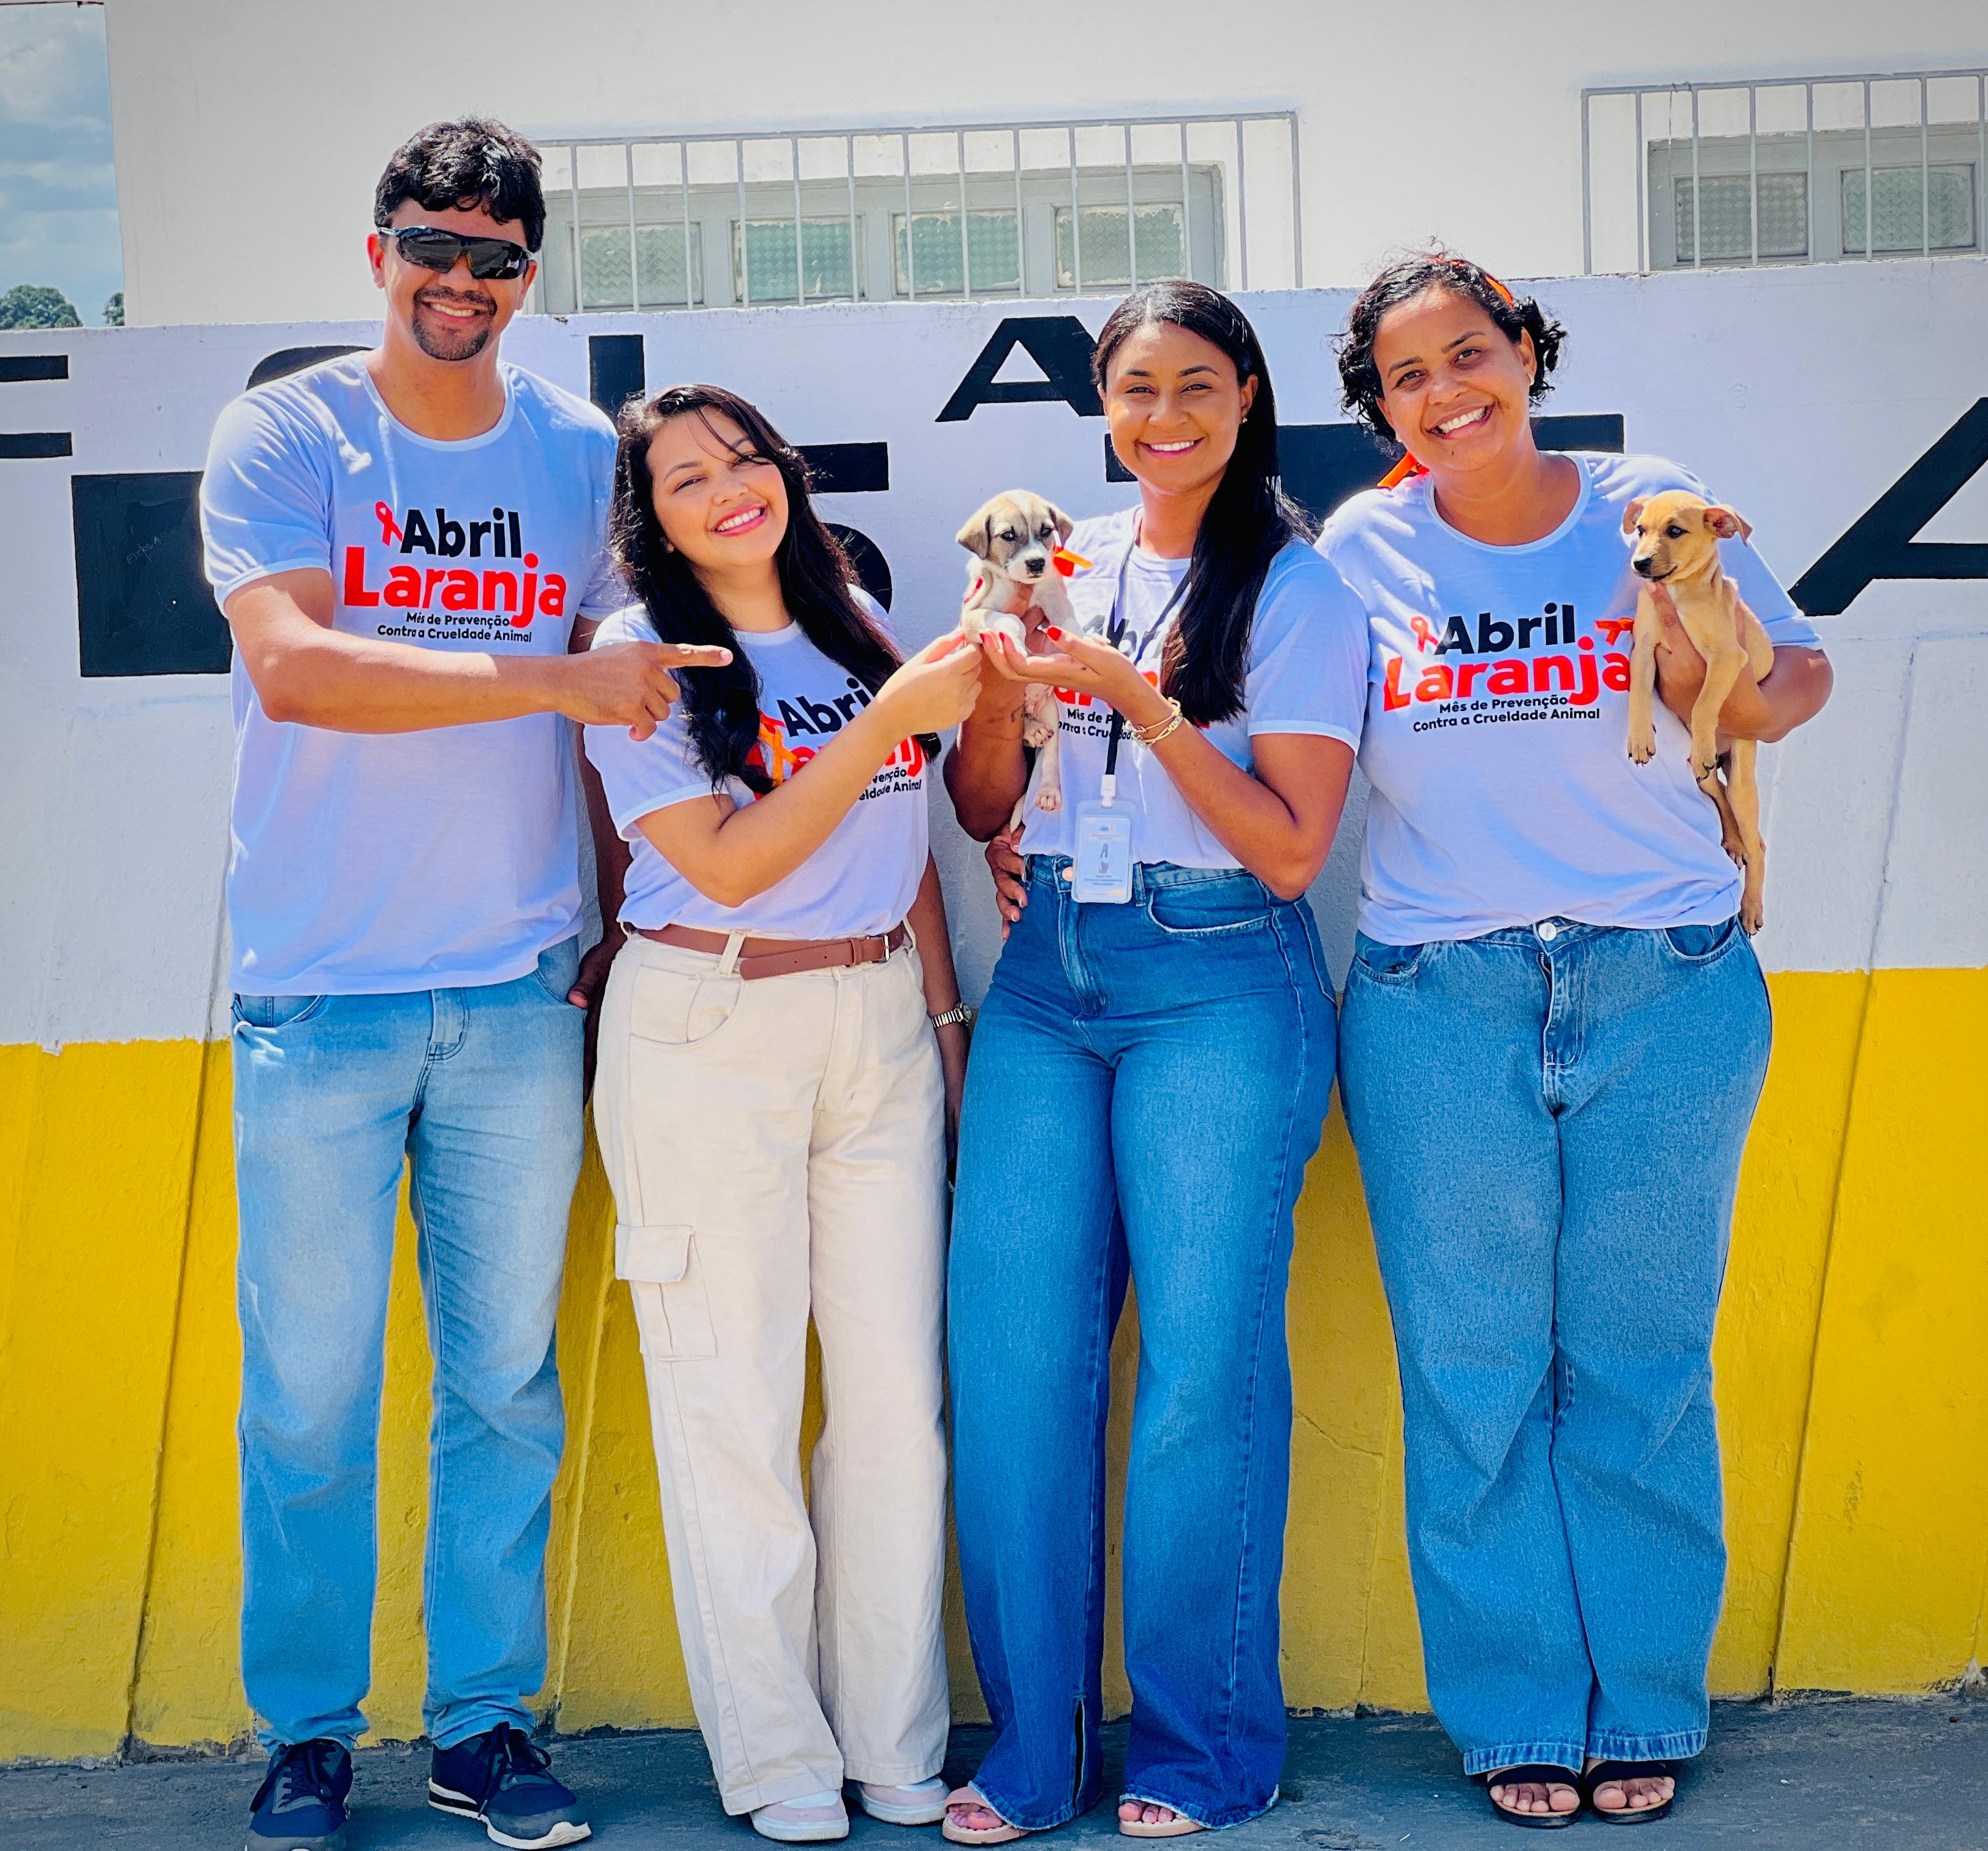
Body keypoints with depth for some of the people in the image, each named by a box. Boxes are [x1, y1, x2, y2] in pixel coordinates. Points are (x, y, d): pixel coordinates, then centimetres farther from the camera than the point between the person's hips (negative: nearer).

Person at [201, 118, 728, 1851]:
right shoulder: (281, 435, -2)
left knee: (505, 1380, 9)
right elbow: (292, 667, -17)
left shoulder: (583, 452, 7)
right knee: (310, 1390, 3)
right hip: (321, 993, -2)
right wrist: (553, 677, -21)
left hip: (522, 994, 3)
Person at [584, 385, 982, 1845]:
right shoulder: (639, 656, -3)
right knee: (734, 1394, 0)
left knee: (900, 1385, 4)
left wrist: (947, 1018, 14)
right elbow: (726, 864, -12)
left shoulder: (858, 624, 12)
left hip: (882, 1021, 4)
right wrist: (890, 719, -15)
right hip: (707, 1038, -4)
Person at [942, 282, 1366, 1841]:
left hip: (1220, 988, -4)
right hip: (1048, 977, 4)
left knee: (1204, 1364, -2)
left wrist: (1143, 700, -16)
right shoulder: (1065, 565, 12)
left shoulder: (1299, 589, -1)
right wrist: (999, 684, -6)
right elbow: (983, 810, 13)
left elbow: (1292, 849, -8)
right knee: (1012, 1350, 0)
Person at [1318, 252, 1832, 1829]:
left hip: (1666, 997, -1)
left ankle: (1644, 1712, 20)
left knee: (1642, 1372, 6)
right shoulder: (1363, 551, 4)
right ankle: (1518, 1717, 18)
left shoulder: (1649, 513, 2)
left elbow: (1777, 702, 7)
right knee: (1474, 1382, 5)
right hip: (1437, 1009, 1)